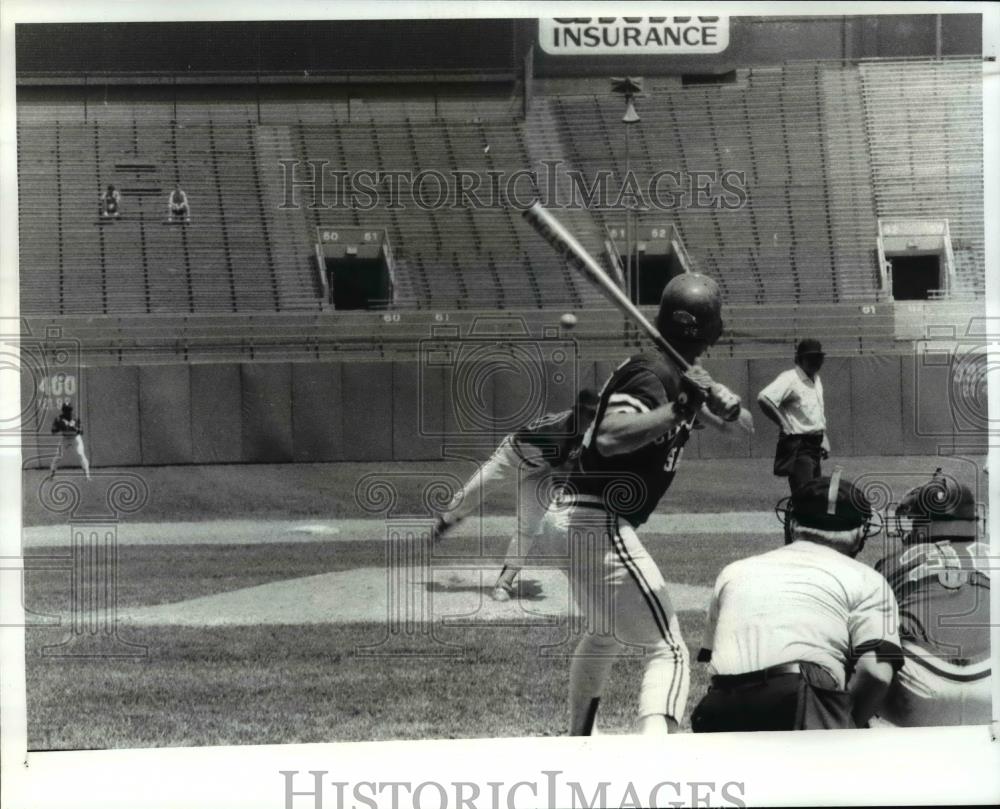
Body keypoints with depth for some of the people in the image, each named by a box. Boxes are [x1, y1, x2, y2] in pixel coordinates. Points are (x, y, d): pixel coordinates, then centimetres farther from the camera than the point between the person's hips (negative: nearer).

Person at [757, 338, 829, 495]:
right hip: (797, 445, -9)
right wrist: (783, 424, -21)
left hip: (815, 446, 9)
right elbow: (763, 398, -28)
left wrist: (824, 438, 19)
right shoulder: (790, 379, -13)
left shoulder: (816, 380, 15)